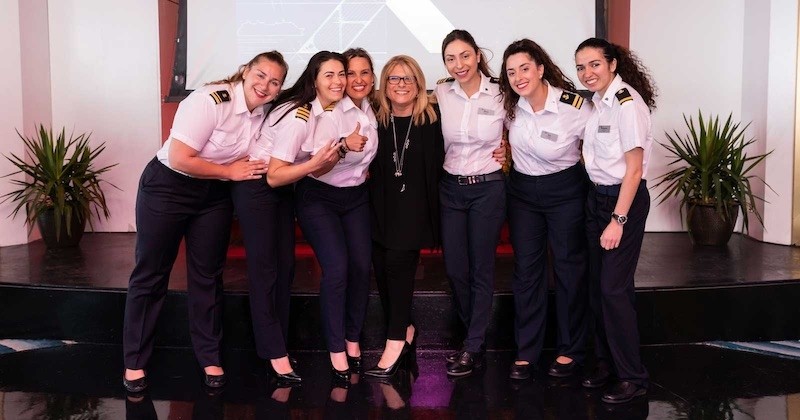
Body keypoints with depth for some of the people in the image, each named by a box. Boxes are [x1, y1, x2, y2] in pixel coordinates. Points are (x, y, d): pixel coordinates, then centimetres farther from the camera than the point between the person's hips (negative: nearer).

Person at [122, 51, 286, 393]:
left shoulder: (262, 113, -2)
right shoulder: (210, 101, -24)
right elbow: (179, 159, -26)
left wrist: (255, 165, -7)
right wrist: (230, 172, -17)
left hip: (215, 195, 6)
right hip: (167, 187, -6)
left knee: (207, 276, 10)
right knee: (150, 274, 4)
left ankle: (210, 358, 21)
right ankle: (134, 362, 16)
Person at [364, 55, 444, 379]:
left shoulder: (432, 121, -1)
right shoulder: (377, 121, 7)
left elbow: (438, 166, -3)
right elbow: (368, 165, 14)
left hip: (415, 206, -4)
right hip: (381, 206, 4)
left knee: (397, 263, -14)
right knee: (382, 268, 3)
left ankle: (396, 342, -6)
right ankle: (405, 329, 22)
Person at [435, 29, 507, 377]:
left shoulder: (500, 95, -7)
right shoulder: (440, 93, -1)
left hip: (488, 189, -3)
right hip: (450, 188, 3)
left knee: (481, 270, 3)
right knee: (454, 269, 6)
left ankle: (473, 349, 15)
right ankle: (477, 337, 27)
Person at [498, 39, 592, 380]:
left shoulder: (575, 108, -22)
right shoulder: (511, 104, -8)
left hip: (565, 192, -4)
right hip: (522, 190, 4)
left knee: (569, 268, 7)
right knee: (526, 269, 8)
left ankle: (570, 350, 22)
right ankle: (525, 351, 18)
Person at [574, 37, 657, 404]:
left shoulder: (627, 102, -16)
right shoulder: (596, 101, 9)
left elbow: (634, 169, -18)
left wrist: (618, 220, -20)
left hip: (625, 200, -8)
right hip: (597, 198, 8)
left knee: (613, 288, -7)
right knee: (597, 286, 11)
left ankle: (633, 378, 5)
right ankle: (606, 362, 24)